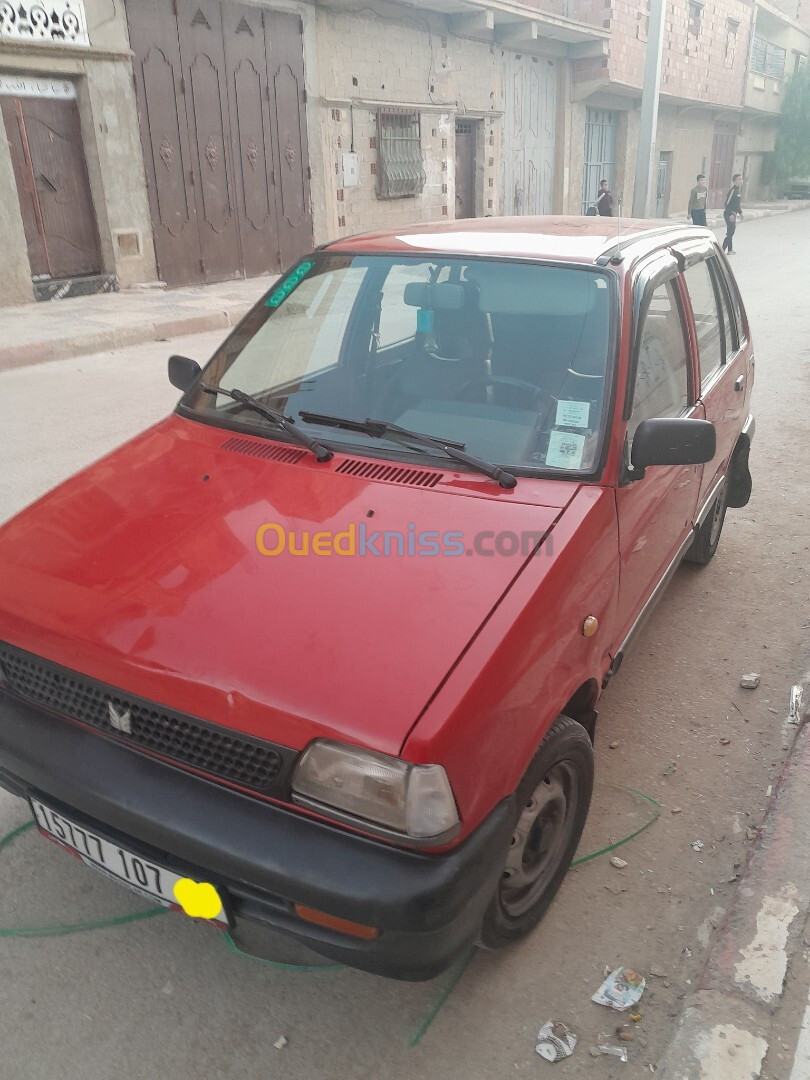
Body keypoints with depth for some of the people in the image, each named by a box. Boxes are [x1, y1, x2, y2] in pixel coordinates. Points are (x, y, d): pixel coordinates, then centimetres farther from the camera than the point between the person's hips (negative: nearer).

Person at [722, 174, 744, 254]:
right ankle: (723, 250, -9)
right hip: (729, 214, -10)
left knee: (731, 232, 15)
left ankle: (730, 250, 22)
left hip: (733, 214, 10)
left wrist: (740, 212, 21)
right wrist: (730, 214, -26)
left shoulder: (737, 190, 12)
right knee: (730, 232, -11)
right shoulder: (733, 190, -17)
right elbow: (727, 203, -22)